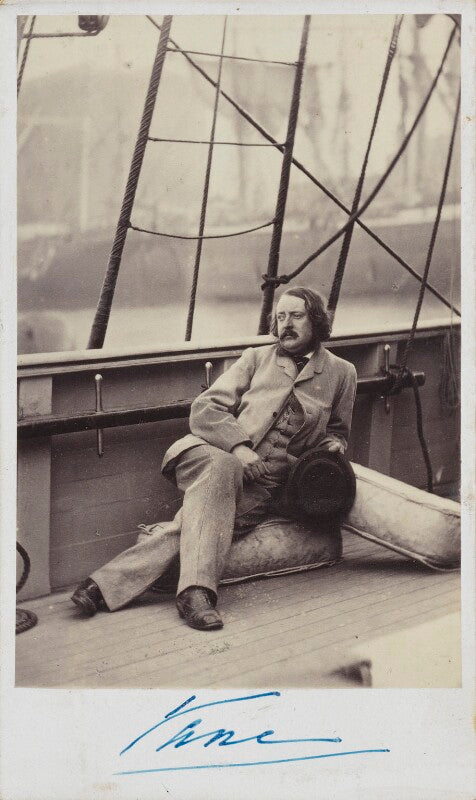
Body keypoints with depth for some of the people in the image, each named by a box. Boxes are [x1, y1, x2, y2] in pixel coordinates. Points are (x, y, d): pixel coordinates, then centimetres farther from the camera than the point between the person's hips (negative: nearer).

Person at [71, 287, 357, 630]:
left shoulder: (341, 373, 19)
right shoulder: (256, 358, 18)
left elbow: (338, 431, 33)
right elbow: (203, 409, 9)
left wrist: (332, 447, 7)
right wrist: (238, 446, -10)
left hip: (266, 486, 0)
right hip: (219, 457, 0)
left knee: (197, 521, -31)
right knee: (219, 467, -39)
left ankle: (109, 583, -39)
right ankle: (196, 589, -47)